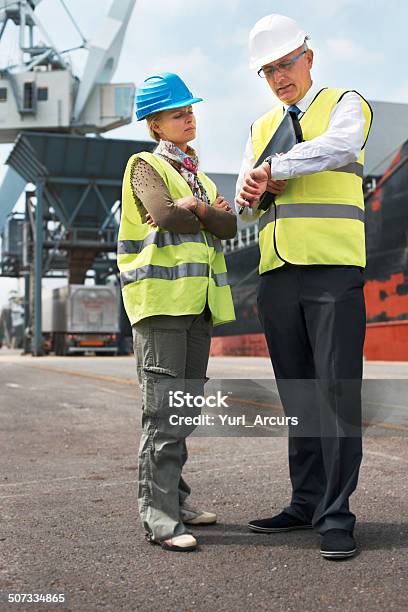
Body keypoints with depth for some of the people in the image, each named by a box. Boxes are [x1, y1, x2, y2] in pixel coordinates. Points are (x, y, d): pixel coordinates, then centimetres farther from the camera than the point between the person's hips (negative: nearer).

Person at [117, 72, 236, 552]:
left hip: (198, 300, 7)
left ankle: (175, 499, 17)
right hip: (161, 297, -7)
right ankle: (157, 515, -8)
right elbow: (165, 215, -15)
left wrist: (195, 207, -7)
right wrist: (208, 212, 2)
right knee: (163, 409, -11)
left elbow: (229, 227, 9)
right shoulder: (147, 165, 4)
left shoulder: (198, 175, 25)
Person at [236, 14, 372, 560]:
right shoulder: (261, 129, 22)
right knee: (297, 396, 8)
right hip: (277, 273, 5)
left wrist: (273, 167, -14)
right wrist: (262, 189, -8)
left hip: (333, 269, -5)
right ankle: (306, 503, 16)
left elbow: (336, 148, -16)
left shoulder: (345, 104, 8)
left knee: (337, 391, -8)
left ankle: (336, 516, -4)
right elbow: (248, 202, 14)